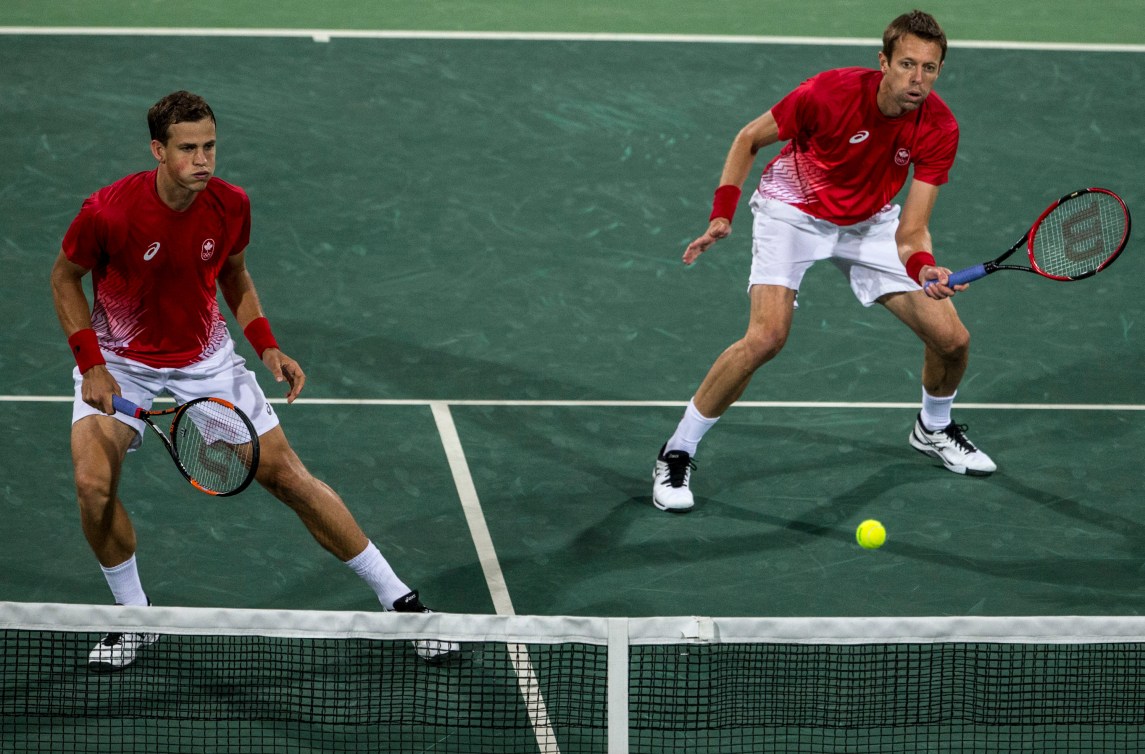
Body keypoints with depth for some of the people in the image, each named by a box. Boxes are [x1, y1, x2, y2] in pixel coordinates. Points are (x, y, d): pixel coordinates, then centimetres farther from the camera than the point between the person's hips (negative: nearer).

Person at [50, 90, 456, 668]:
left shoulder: (230, 205, -16)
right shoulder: (108, 212, -27)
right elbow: (65, 277, -8)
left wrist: (267, 347, -7)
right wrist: (92, 364, -17)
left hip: (206, 358, 2)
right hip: (119, 361, -2)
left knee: (289, 476, -1)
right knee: (93, 484, -24)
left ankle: (399, 601, 9)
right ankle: (134, 617, 0)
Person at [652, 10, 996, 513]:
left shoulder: (939, 129, -21)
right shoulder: (830, 93, -30)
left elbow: (910, 231, -21)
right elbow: (749, 139, -13)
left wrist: (925, 268, -43)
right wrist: (721, 216, -22)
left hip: (871, 222, 4)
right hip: (793, 211, -4)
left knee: (952, 339, -3)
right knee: (767, 336, -26)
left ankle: (933, 430, 32)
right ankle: (676, 455, -12)